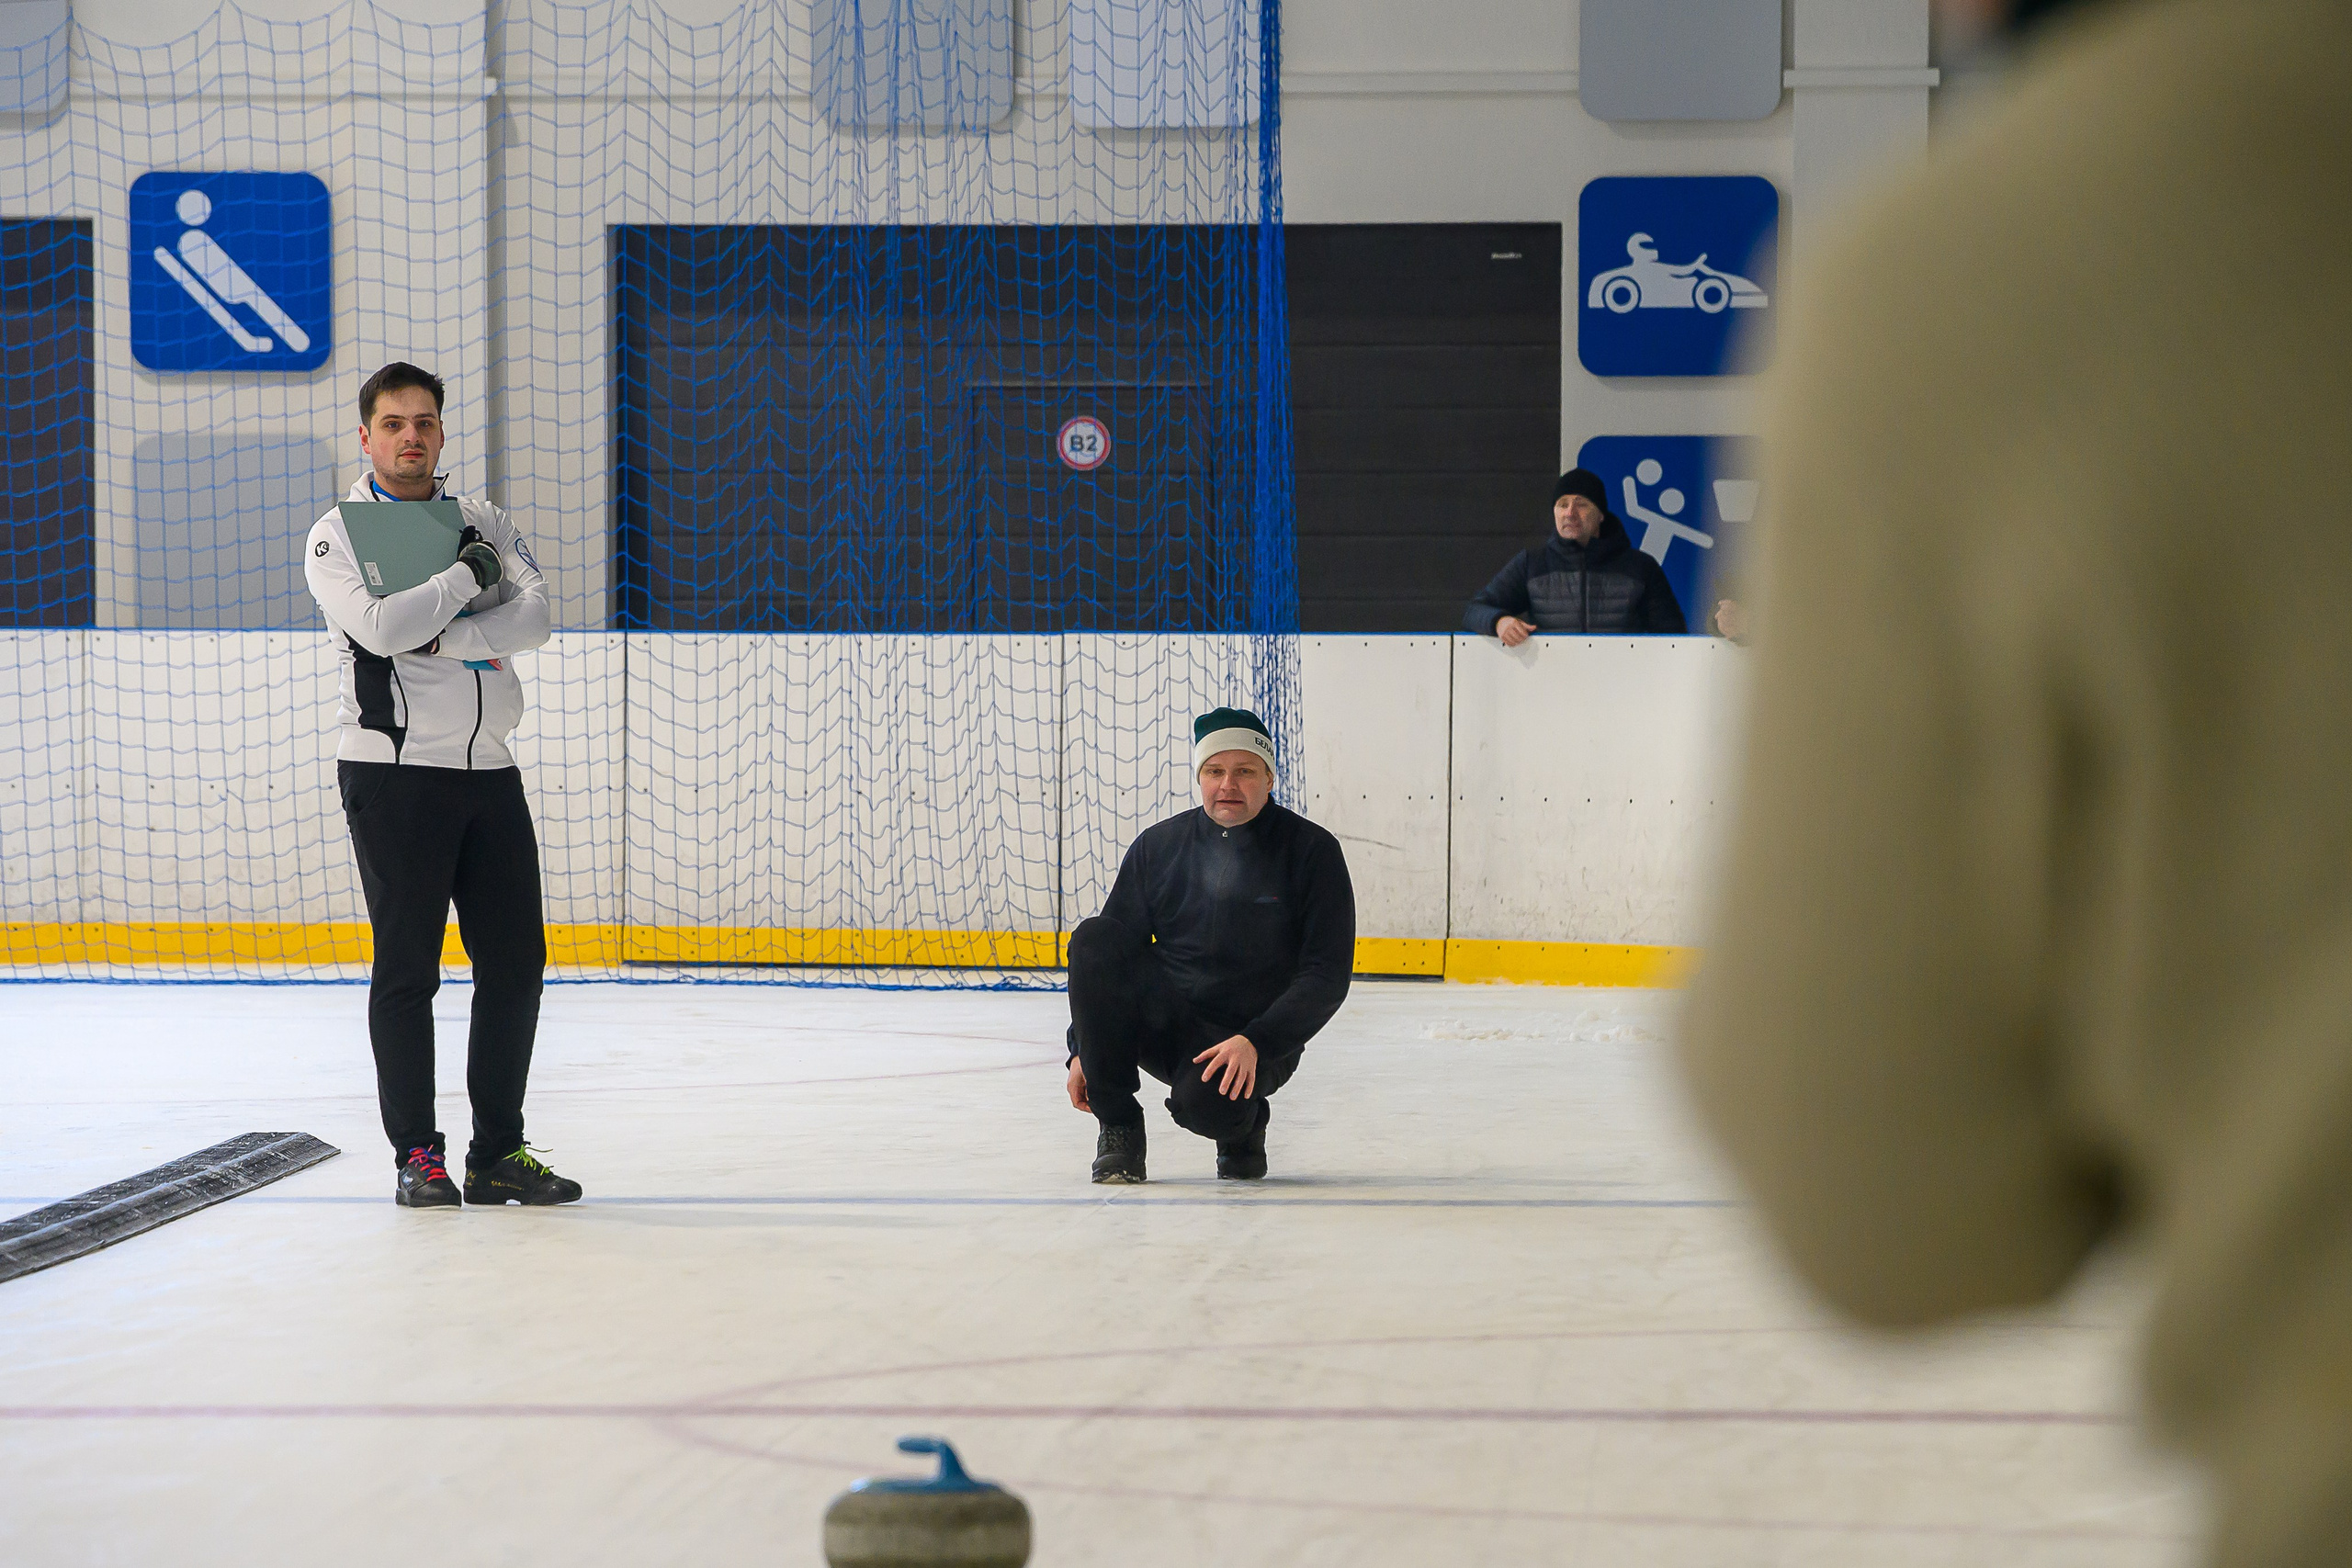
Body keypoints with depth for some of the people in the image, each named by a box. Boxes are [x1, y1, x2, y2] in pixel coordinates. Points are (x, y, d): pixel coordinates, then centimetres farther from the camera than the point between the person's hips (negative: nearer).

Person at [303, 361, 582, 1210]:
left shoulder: (483, 523, 12)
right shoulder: (336, 536, -1)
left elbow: (534, 615, -4)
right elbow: (381, 626, -19)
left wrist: (440, 638, -16)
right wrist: (468, 575, -10)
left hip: (489, 771, 5)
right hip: (394, 773, -5)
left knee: (516, 960, 4)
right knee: (406, 967, -3)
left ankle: (499, 1152, 12)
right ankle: (417, 1156, 5)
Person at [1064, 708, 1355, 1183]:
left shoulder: (1312, 851, -5)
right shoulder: (1158, 846, 5)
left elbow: (1327, 975, -10)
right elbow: (1105, 959, 10)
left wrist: (1255, 1042, -23)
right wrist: (1083, 1050, -1)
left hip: (1255, 1042, -4)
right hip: (1163, 1027, 4)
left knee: (1206, 1101, -38)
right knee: (1094, 939, -23)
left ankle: (1243, 1123, 4)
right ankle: (1118, 1127, -13)